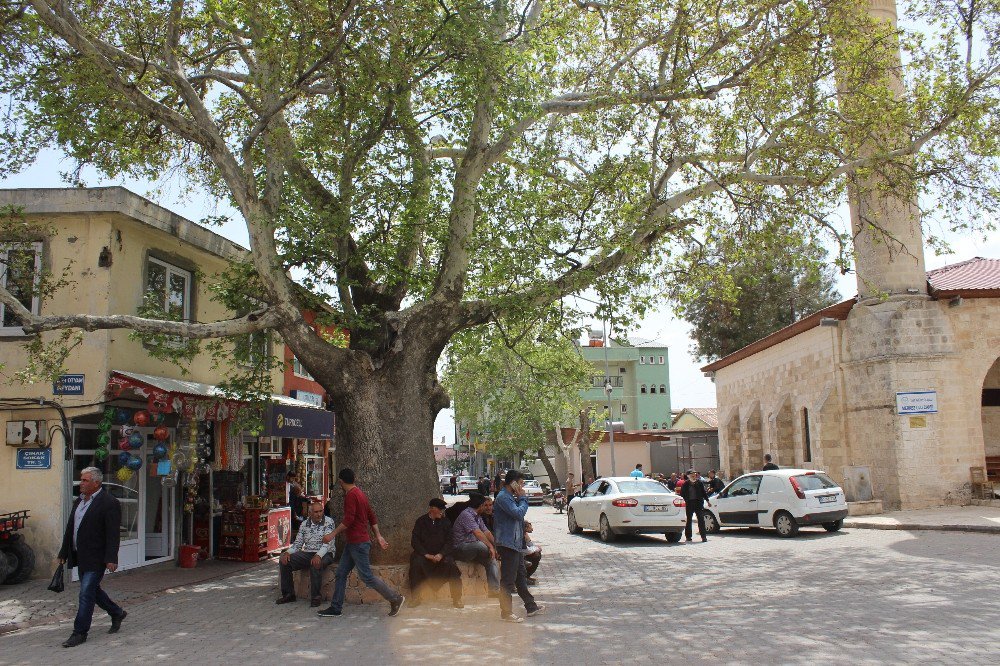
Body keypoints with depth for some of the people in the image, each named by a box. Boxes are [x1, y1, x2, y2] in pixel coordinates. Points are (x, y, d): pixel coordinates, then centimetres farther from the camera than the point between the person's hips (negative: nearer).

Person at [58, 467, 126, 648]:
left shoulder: (109, 503, -14)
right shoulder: (79, 501, 12)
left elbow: (113, 534, -18)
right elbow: (70, 529, 19)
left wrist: (111, 559, -22)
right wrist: (64, 552, 18)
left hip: (95, 558, -9)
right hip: (80, 557, 9)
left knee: (86, 594, -6)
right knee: (91, 590, 17)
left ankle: (80, 633, 4)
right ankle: (117, 613, 35)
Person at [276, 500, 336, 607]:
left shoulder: (329, 522, -6)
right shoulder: (304, 524, 10)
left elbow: (327, 542, -17)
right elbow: (298, 543, 12)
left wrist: (318, 555, -34)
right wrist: (288, 552, -10)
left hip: (325, 554, -5)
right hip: (307, 553, 5)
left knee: (316, 564, -39)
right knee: (284, 561, -12)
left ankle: (316, 596, -21)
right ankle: (288, 594, 0)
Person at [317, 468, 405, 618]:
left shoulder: (351, 495, -15)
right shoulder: (360, 494, 16)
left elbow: (349, 520, -24)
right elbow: (372, 517, 17)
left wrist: (333, 534, -19)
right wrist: (378, 536, 16)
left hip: (359, 543, -10)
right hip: (352, 543, 10)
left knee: (367, 577, -6)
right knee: (341, 573, 10)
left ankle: (396, 599, 0)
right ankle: (335, 608, 15)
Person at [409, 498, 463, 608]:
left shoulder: (446, 522, 9)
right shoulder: (421, 521, 5)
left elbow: (449, 541, 3)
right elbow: (415, 541, -1)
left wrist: (441, 554, -15)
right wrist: (426, 555, -14)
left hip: (441, 554, 1)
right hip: (424, 554, 0)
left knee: (450, 564, -27)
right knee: (416, 564, -30)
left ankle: (456, 599, -18)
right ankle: (415, 598, -16)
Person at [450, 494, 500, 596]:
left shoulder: (478, 516, 17)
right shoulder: (466, 514, -16)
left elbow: (487, 532, 13)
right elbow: (478, 533, -24)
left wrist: (496, 546, 2)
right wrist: (491, 547, -24)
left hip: (472, 550, 10)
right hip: (460, 548, -10)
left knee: (492, 560, -7)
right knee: (480, 545, -34)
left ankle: (494, 589, -7)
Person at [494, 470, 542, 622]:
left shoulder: (511, 497, 17)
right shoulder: (503, 497, -17)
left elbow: (519, 515, 19)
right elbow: (518, 513, -25)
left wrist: (521, 498, 7)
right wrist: (522, 498, -11)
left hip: (516, 543, 11)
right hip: (507, 543, -11)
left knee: (521, 575, 18)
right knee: (508, 579, -4)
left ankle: (531, 607, 27)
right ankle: (506, 613, 4)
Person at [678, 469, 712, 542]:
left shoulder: (699, 483, 4)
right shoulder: (685, 485, 4)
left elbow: (704, 493, 10)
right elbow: (682, 494, 8)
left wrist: (707, 501, 8)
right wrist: (683, 502, 0)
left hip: (698, 503, 0)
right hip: (689, 503, 0)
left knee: (701, 519, -3)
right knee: (689, 520, 6)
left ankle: (703, 536, 0)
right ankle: (688, 536, 14)